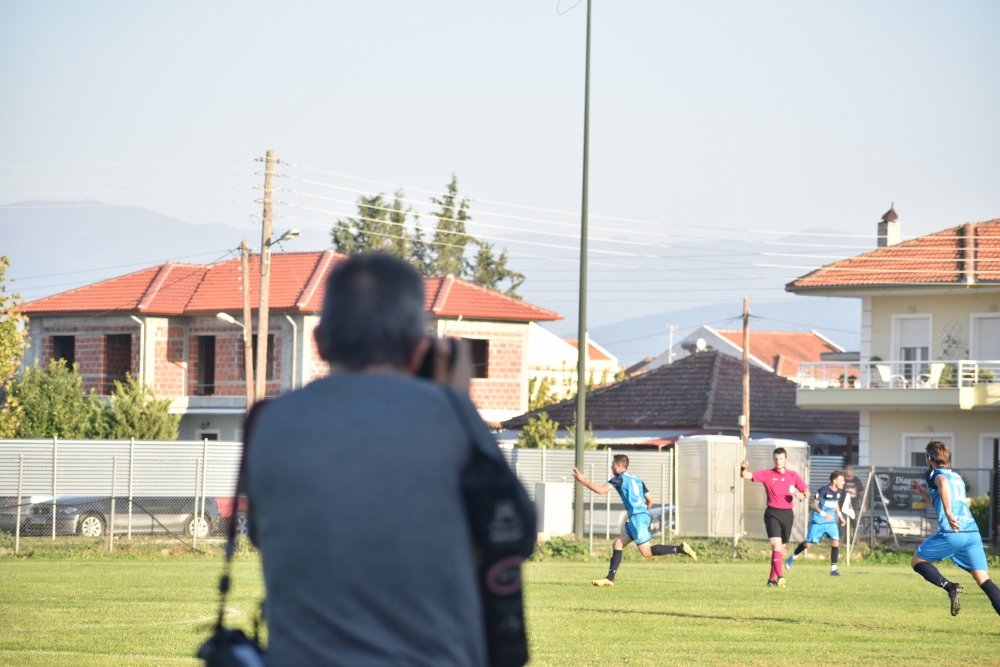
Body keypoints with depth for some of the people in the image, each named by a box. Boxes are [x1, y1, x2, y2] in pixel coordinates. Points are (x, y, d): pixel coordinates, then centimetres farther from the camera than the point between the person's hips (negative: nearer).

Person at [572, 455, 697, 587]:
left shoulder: (620, 478, -1)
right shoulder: (637, 480, 21)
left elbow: (600, 490, -11)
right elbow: (650, 500, 19)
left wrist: (583, 481, -2)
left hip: (636, 516, -9)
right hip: (643, 514, 9)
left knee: (647, 552, -9)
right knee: (617, 544, 10)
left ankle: (680, 548, -17)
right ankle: (609, 579, 5)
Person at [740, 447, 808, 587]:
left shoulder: (793, 475, 8)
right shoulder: (767, 474, -2)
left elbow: (805, 491, 13)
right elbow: (746, 476, -11)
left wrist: (801, 495, -11)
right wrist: (743, 469, -34)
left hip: (787, 514, 4)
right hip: (773, 514, -4)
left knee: (781, 549, 9)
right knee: (776, 545, -20)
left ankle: (772, 579, 19)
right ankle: (780, 577, -28)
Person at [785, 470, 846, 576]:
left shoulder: (839, 492, 3)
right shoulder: (823, 490, -19)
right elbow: (813, 504, -21)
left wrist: (840, 516, 17)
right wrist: (822, 513, -33)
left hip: (831, 521, 5)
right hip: (817, 522, -5)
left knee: (835, 542, -13)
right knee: (808, 543, 3)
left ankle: (833, 569, -6)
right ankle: (792, 558, 28)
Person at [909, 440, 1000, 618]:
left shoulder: (934, 474, 7)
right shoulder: (957, 477, 29)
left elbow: (942, 482, -20)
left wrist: (949, 514, -29)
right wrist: (922, 491, 42)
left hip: (951, 532, -6)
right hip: (973, 532, 6)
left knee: (917, 561, 12)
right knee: (984, 580, 1)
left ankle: (950, 587, -10)